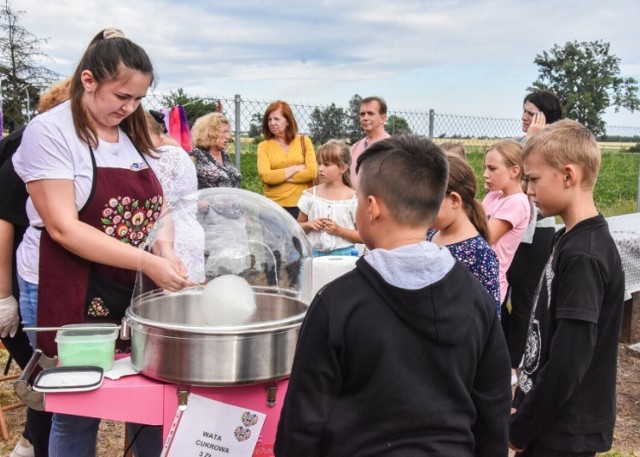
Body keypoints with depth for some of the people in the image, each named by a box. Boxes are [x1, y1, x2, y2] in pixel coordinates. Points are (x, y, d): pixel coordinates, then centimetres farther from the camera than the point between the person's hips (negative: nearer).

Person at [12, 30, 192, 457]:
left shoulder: (134, 133, 7)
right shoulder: (49, 132, -12)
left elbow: (154, 206, 10)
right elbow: (64, 228, -19)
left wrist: (165, 251, -12)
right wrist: (147, 262, -25)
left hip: (134, 290, 6)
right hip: (69, 293, -5)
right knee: (78, 409, 7)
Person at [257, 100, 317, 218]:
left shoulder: (304, 141, 6)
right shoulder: (264, 146, 5)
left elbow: (312, 172, -6)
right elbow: (265, 176, -9)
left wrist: (279, 176, -7)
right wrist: (296, 168, -8)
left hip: (301, 204, 0)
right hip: (274, 205, 0)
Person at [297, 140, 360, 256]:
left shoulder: (353, 198, -4)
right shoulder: (310, 194, 5)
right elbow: (298, 227, 14)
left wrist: (339, 230, -13)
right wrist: (309, 225, -6)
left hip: (343, 254, -2)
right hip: (314, 254, 2)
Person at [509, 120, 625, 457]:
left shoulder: (584, 255, -22)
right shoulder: (571, 241, 6)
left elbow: (568, 363, -25)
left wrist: (520, 428, -14)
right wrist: (524, 409, 13)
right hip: (550, 422, 8)